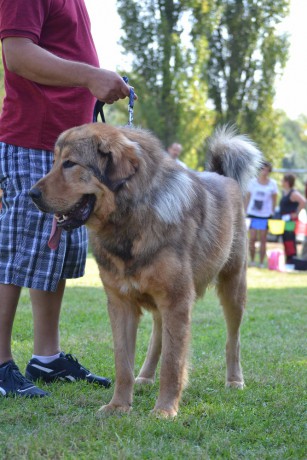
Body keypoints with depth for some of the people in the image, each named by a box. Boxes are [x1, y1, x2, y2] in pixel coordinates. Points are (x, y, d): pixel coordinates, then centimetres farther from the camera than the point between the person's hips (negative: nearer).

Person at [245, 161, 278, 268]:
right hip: (253, 214, 0)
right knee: (252, 239, -2)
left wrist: (272, 212, 2)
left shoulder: (272, 183, 1)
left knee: (263, 240, 3)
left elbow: (274, 199, 7)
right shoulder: (253, 182, 1)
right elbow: (247, 197, 7)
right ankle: (252, 261, 12)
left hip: (266, 215, 0)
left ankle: (261, 262, 10)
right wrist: (245, 211, 4)